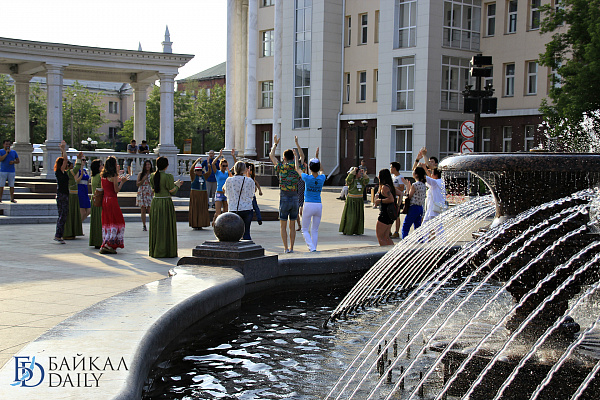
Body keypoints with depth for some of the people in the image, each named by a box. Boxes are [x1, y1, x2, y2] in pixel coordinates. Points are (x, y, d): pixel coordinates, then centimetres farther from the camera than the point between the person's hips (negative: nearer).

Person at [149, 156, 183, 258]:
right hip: (166, 203, -6)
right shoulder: (168, 177, -14)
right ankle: (165, 251, 4)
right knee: (166, 228, 2)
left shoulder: (153, 176, 4)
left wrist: (174, 184, 22)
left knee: (156, 227, 13)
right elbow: (172, 192, -10)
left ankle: (154, 251, 18)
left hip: (155, 203, 6)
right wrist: (177, 185, 12)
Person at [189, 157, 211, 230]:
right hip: (195, 194, -4)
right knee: (195, 209, -4)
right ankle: (195, 224, 0)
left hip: (203, 195, 4)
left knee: (202, 209, 3)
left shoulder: (204, 176, 10)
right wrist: (196, 161, -28)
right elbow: (191, 170, -19)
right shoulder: (193, 176, -2)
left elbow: (210, 171, 0)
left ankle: (200, 224, 9)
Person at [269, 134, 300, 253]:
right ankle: (291, 248, 10)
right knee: (292, 226, 11)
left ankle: (286, 247, -3)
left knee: (283, 226, 5)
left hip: (284, 200, -3)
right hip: (295, 199, 3)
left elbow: (271, 155, 9)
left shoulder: (281, 167, -7)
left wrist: (275, 143, 25)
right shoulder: (297, 168, -1)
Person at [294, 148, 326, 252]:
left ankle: (312, 248, -12)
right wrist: (317, 157, 30)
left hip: (308, 205, -3)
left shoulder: (307, 178, -11)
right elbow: (321, 170, 23)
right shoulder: (322, 178, -2)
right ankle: (313, 249, 12)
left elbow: (297, 169, 7)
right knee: (315, 230, 12)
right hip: (319, 205, 3)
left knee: (305, 230, 6)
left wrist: (296, 157, 21)